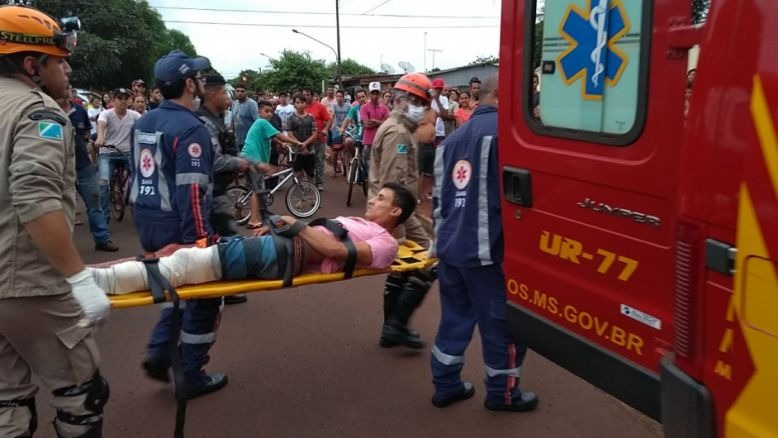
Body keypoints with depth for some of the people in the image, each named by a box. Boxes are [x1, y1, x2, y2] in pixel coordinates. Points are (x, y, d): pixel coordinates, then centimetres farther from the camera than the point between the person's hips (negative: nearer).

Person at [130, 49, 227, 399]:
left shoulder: (143, 122, 9)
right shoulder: (190, 128, -18)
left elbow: (140, 173, 16)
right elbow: (192, 191, -24)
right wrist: (200, 238, -24)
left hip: (146, 222, 8)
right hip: (177, 226, -8)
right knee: (203, 296, 7)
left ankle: (159, 352, 19)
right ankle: (191, 376, 15)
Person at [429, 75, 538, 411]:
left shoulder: (453, 138, 16)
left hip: (449, 246, 8)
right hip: (487, 249, -8)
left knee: (454, 317, 18)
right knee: (503, 322, 8)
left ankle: (446, 385, 28)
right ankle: (502, 393, 22)